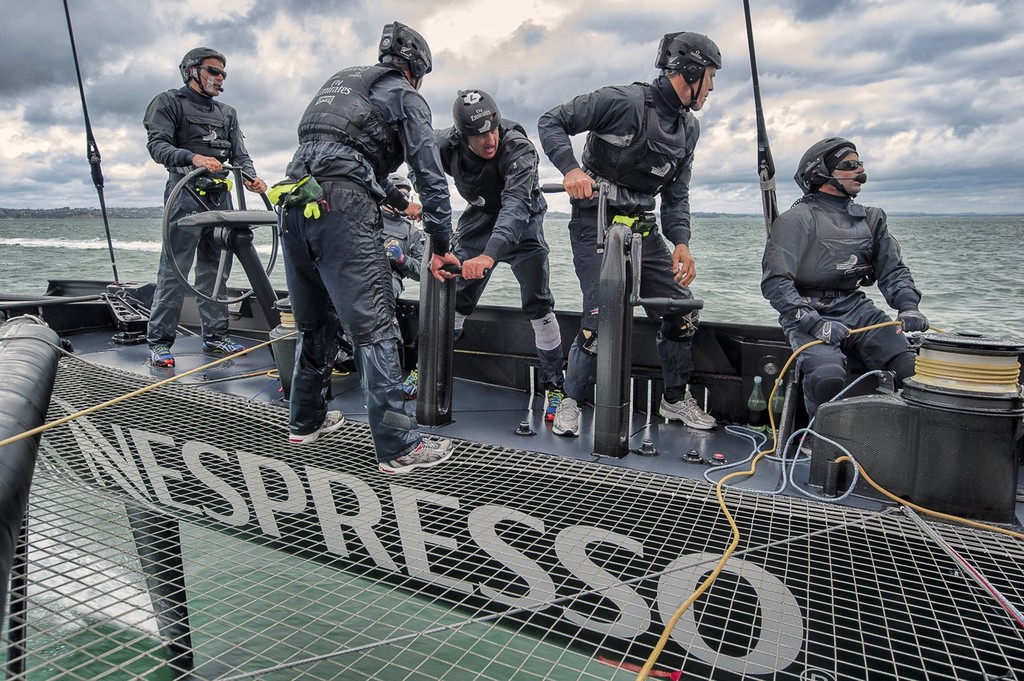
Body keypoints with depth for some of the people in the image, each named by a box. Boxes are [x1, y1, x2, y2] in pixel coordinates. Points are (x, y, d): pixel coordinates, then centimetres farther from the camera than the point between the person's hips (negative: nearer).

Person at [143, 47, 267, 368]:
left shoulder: (227, 113, 22)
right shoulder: (169, 102, 4)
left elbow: (240, 154, 14)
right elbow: (157, 144, -9)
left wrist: (251, 178, -8)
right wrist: (193, 157, -27)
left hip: (221, 197, 6)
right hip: (187, 194, -6)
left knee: (215, 268, 8)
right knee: (174, 270, -8)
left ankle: (215, 336, 15)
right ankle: (159, 341, -3)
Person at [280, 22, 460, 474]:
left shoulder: (342, 81, 31)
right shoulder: (405, 96, 10)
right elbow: (430, 173, -1)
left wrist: (399, 202, 51)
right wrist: (440, 246, 1)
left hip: (295, 203, 8)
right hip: (342, 211, -8)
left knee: (312, 323, 19)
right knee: (374, 329, -8)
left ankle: (305, 421, 31)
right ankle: (397, 448, -7)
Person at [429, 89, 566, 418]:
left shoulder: (518, 148, -34)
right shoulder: (446, 144, -20)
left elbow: (515, 206, -48)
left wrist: (489, 255, -62)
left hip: (521, 221, -3)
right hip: (481, 217, 4)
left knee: (537, 303, -13)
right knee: (455, 295, 2)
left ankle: (554, 385, -3)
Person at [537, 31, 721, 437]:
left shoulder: (688, 129, 11)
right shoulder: (626, 102, -12)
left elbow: (676, 196, 11)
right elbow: (552, 122, -11)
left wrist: (680, 242, -5)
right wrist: (571, 168, -27)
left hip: (643, 228, 8)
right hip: (595, 223, -7)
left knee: (683, 310, 6)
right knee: (602, 316, -17)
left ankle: (676, 399, 25)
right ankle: (571, 401, 7)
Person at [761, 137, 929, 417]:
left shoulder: (870, 219, 18)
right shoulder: (796, 220, -4)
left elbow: (892, 270, 16)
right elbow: (775, 282, -12)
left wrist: (908, 306, -6)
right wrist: (813, 323, -23)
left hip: (857, 309, 6)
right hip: (809, 313, -6)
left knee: (913, 368, -14)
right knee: (828, 376, -31)